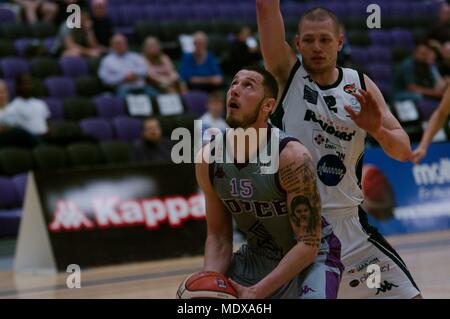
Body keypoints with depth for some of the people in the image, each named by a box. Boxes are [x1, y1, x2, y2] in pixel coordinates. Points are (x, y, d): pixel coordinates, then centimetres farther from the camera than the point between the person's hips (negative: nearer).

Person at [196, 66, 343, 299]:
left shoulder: (291, 156, -27)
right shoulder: (208, 160, -11)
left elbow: (309, 244, -24)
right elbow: (218, 236, -1)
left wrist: (256, 292, -31)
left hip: (312, 256, -5)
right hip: (257, 256, 5)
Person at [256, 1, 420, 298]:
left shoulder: (360, 86, 6)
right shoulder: (288, 73, -2)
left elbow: (404, 151, 3)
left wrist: (378, 130, -17)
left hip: (349, 223, 3)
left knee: (405, 294, 6)